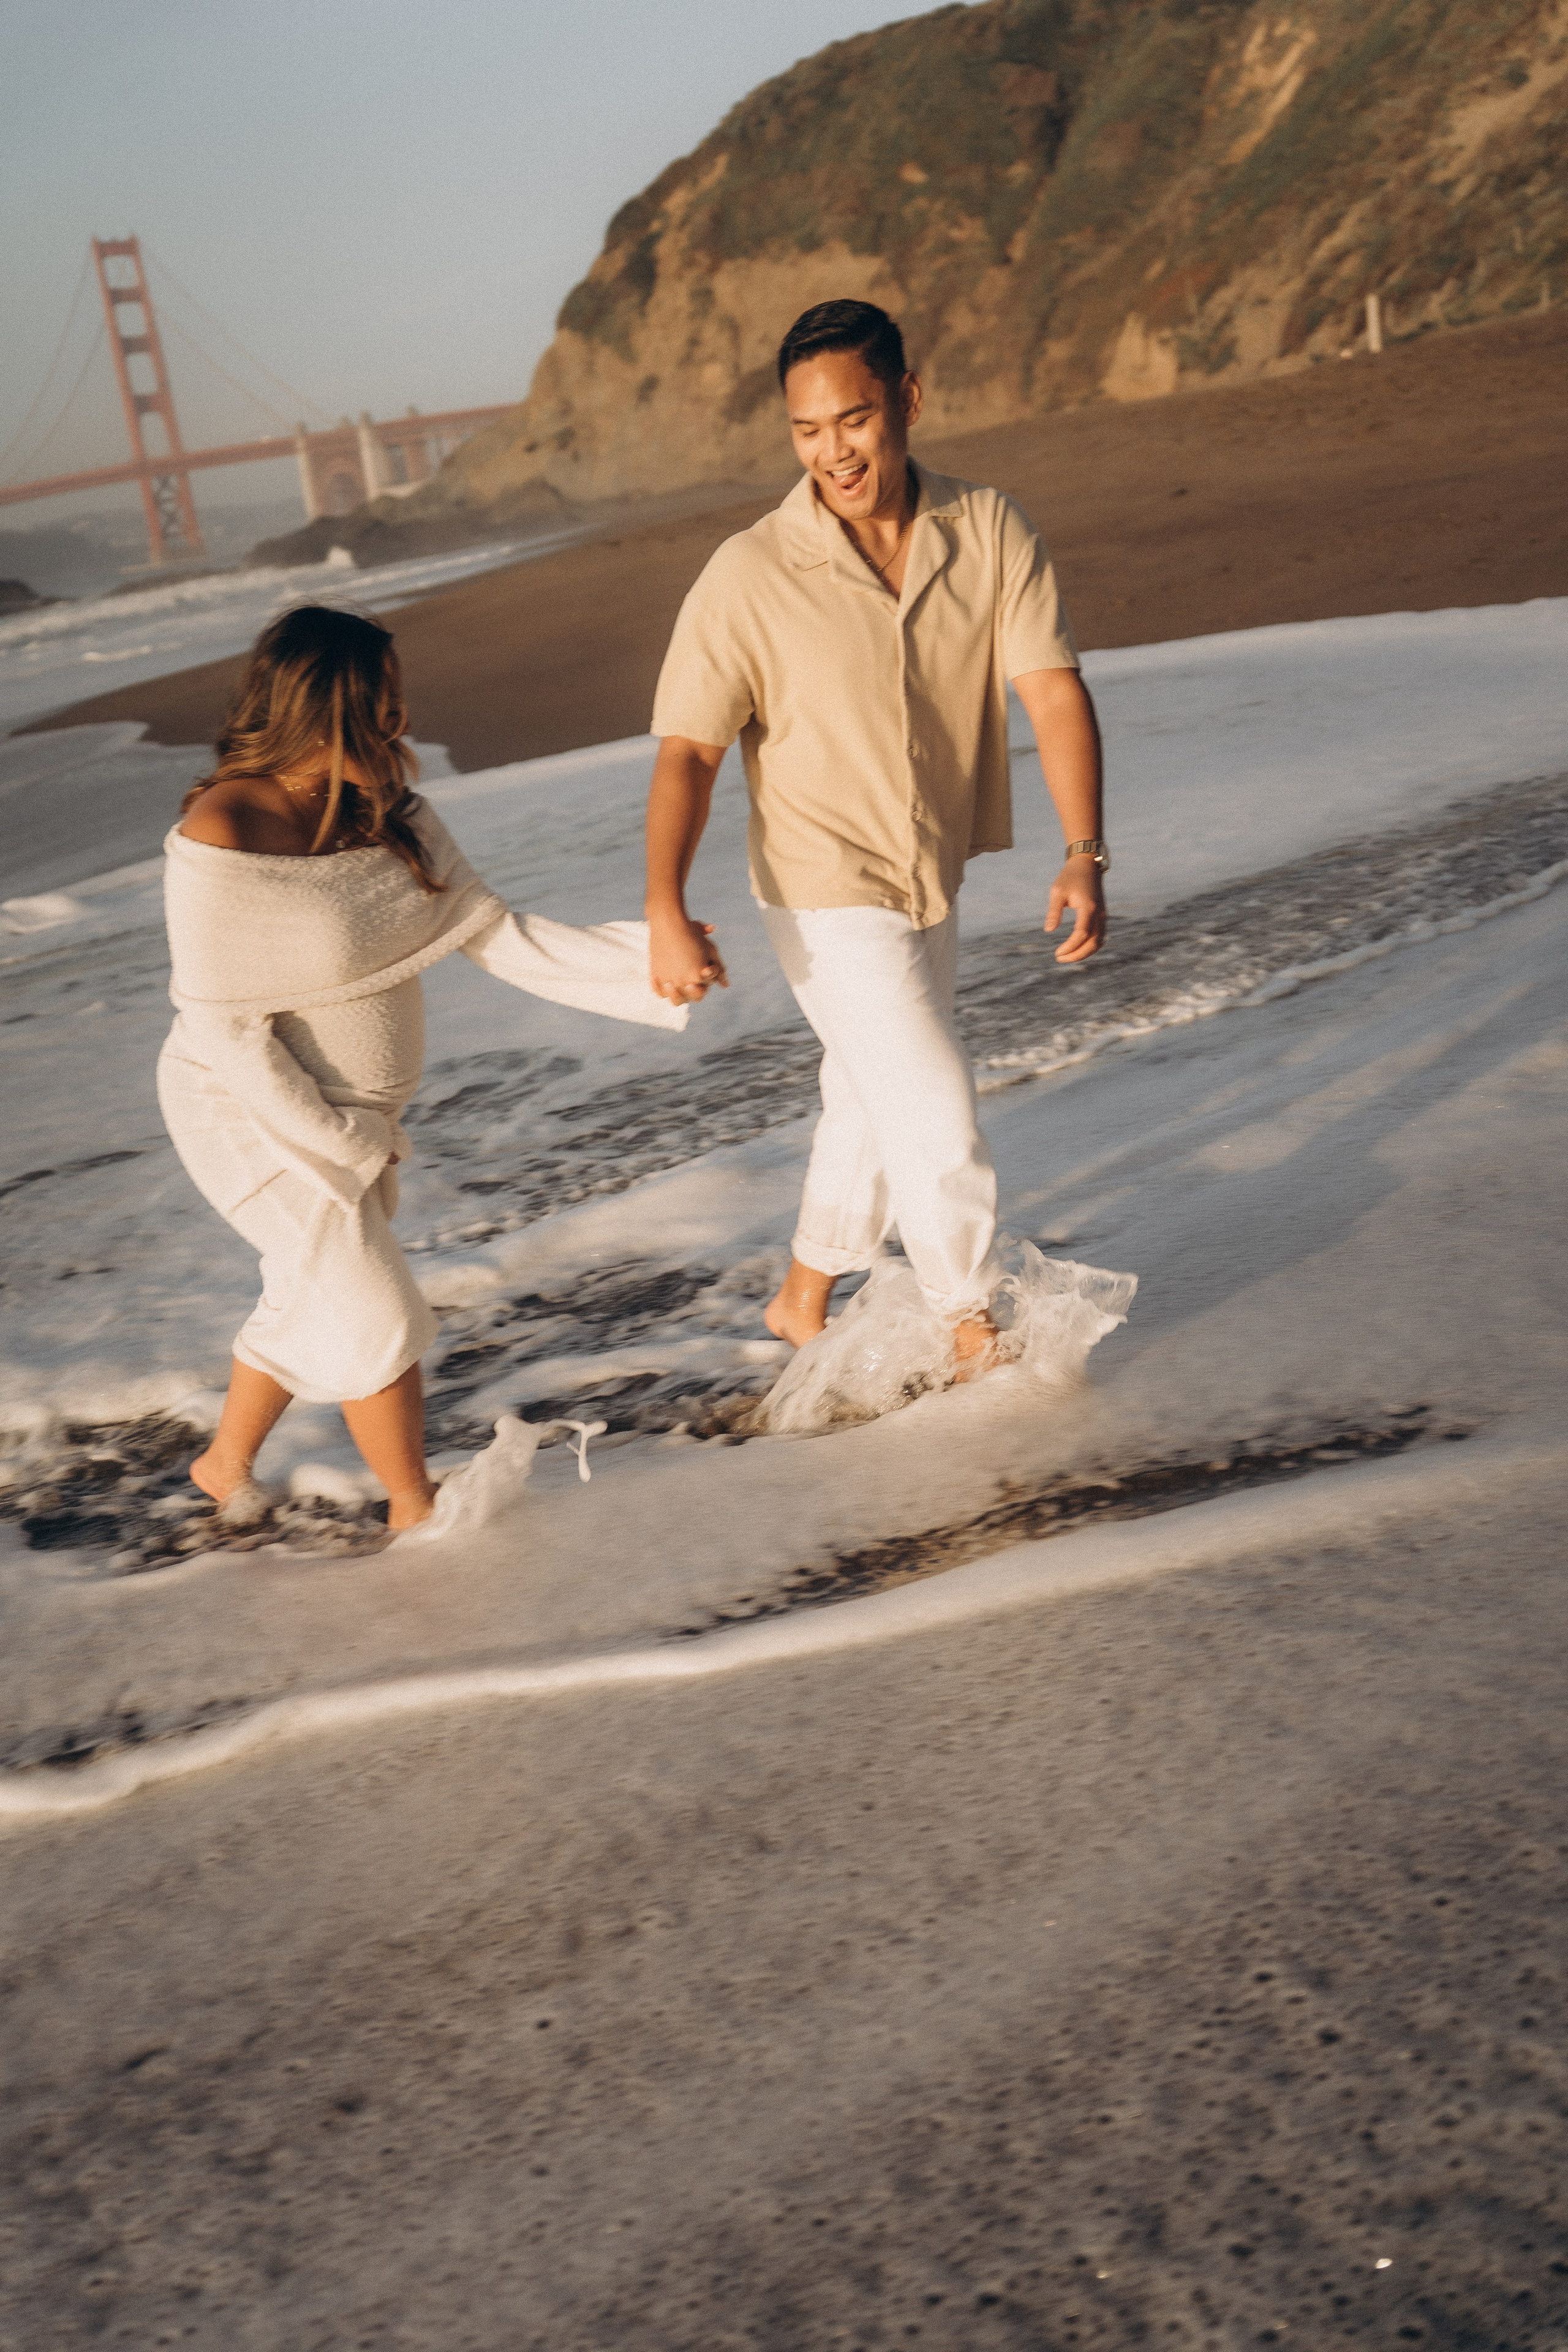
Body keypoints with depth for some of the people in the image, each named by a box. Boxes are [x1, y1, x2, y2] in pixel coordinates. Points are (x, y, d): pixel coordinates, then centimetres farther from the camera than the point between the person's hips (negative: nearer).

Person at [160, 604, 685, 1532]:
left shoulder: (389, 810, -7)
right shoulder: (222, 837, -27)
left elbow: (496, 934, -8)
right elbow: (226, 1030, -24)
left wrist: (640, 966, -17)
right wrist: (341, 1145, -20)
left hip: (352, 1107, 8)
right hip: (257, 1113, -7)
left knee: (316, 1296, 23)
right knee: (378, 1316, -1)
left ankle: (227, 1463, 47)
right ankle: (416, 1507, 23)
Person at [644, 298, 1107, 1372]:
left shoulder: (992, 531, -11)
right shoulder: (750, 576, -20)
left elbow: (1054, 691, -15)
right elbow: (688, 750, -18)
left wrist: (1085, 857, -28)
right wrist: (667, 909, -30)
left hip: (936, 886, 5)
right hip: (828, 896, -5)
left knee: (874, 1107, 21)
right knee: (937, 1112, -6)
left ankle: (805, 1302, 43)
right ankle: (976, 1327, 18)